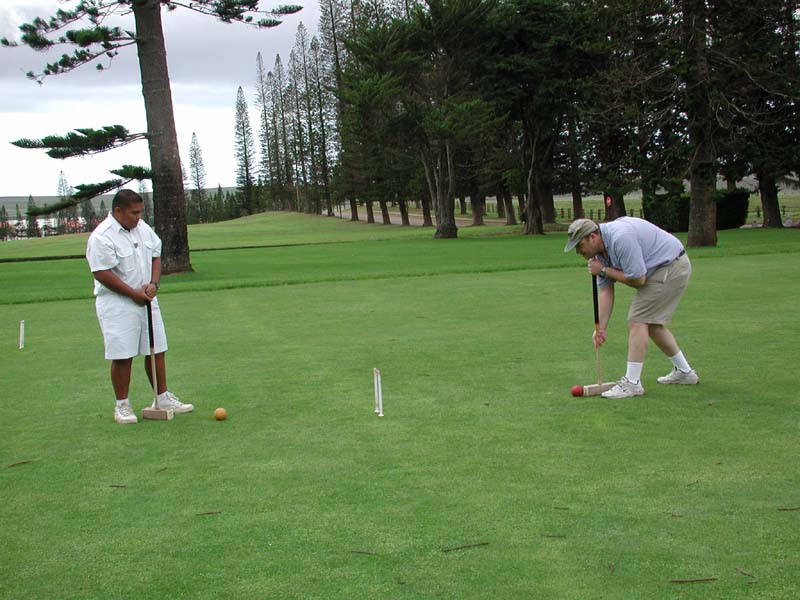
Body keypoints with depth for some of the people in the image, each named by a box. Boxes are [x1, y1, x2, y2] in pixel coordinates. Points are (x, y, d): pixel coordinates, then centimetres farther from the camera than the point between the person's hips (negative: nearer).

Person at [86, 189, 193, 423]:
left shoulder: (143, 228, 7)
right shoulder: (102, 237, -16)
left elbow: (156, 256, 15)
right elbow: (102, 273, -19)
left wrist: (154, 284, -3)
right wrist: (134, 294, -17)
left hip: (146, 300, 7)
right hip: (117, 304, -7)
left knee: (156, 351, 10)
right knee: (122, 356, -4)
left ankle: (163, 397, 21)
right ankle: (122, 405, 8)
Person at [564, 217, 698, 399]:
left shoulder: (620, 238, -28)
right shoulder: (600, 250, 3)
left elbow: (638, 279, -25)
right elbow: (605, 291, 4)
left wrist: (604, 270, -15)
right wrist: (601, 328, -2)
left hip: (671, 267, -10)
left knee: (638, 321, -12)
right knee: (651, 323, 18)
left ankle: (632, 383, -10)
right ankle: (684, 371, 31)